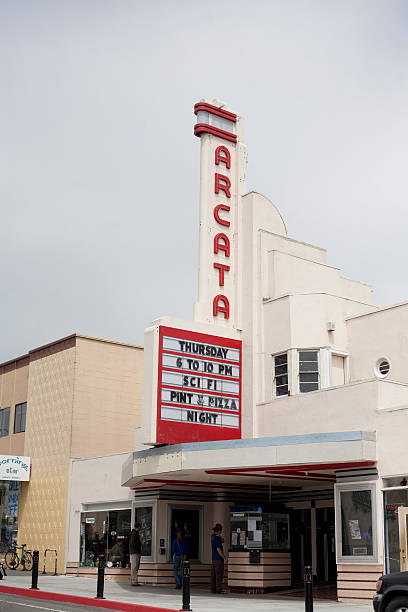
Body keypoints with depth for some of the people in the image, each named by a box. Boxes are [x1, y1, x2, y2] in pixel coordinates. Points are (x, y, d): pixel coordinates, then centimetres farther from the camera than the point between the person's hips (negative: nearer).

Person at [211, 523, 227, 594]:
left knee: (213, 575, 10)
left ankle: (213, 589, 12)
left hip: (213, 558, 9)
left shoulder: (213, 536, 11)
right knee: (219, 575, -5)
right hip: (218, 559, -9)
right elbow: (218, 549, -21)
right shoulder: (217, 538, -15)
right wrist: (224, 557, -14)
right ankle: (219, 589, -5)